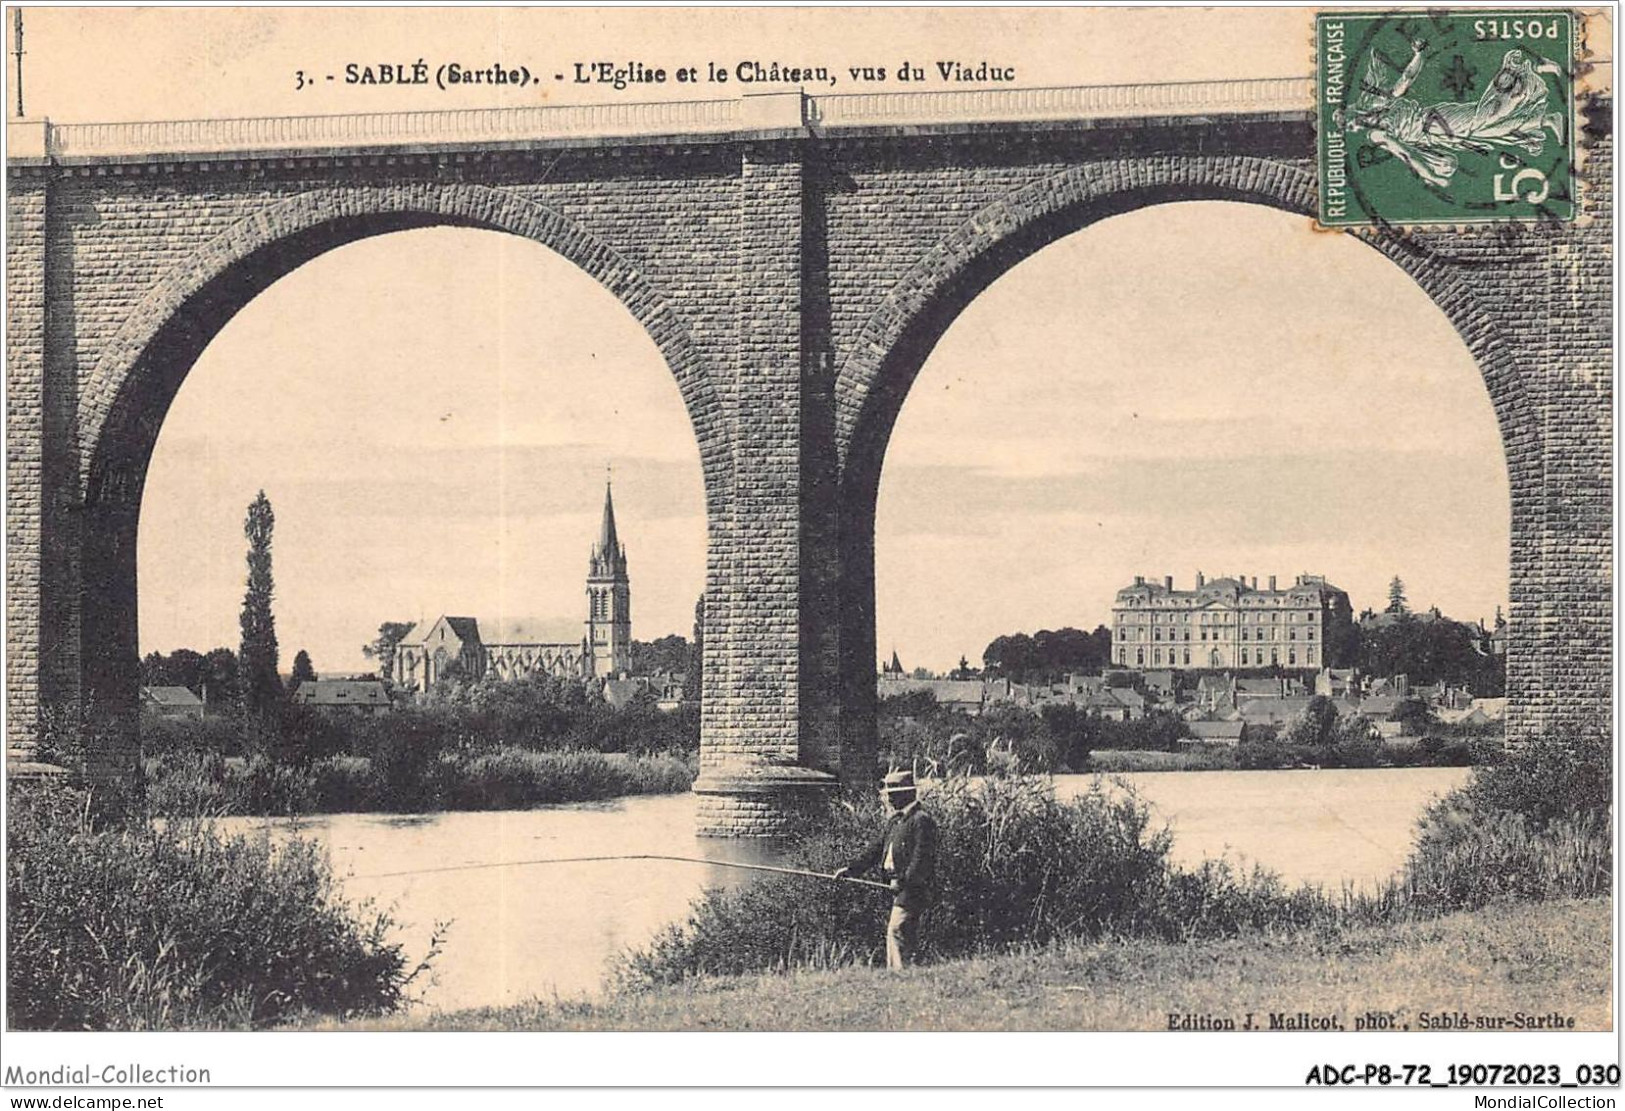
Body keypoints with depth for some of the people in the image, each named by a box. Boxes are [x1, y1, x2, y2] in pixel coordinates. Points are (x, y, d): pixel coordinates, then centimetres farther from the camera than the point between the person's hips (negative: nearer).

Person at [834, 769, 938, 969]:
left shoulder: (922, 820, -12)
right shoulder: (894, 821, 17)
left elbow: (922, 857, -18)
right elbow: (876, 848, 18)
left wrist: (905, 881, -24)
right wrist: (852, 869, 9)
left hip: (913, 886, -10)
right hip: (899, 886, 10)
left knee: (896, 930, -16)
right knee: (909, 935, 12)